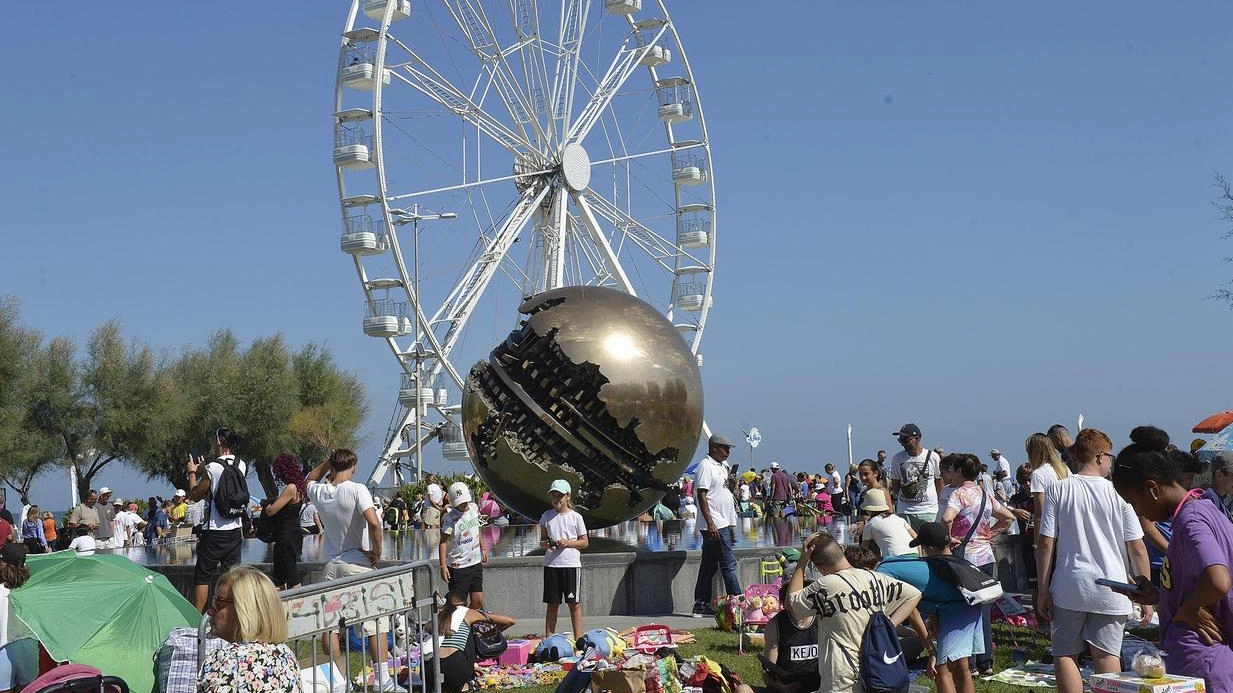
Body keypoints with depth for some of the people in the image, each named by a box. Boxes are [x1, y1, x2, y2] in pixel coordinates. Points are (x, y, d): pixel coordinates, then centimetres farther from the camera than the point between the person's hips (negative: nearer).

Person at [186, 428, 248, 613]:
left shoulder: (213, 468, -15)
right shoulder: (241, 466, 3)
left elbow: (195, 495, -4)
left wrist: (192, 473, 8)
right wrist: (204, 469, 19)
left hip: (214, 531, -6)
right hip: (235, 529, 6)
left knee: (202, 575, 4)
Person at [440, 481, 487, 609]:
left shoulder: (474, 508, 3)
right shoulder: (450, 518, -16)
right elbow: (443, 542, -17)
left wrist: (483, 548, 21)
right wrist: (443, 566, -23)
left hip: (476, 562, 6)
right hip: (458, 566, -6)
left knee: (478, 601, 4)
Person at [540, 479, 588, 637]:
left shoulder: (575, 517, 1)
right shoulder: (546, 516, 8)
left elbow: (585, 542, 4)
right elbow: (542, 540, 13)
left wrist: (568, 542, -12)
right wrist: (545, 544, -9)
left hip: (571, 564, -2)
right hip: (551, 564, 2)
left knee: (574, 603, 1)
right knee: (552, 604, 6)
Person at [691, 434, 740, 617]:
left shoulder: (720, 467, 19)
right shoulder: (705, 466, -11)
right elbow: (701, 495, -17)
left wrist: (732, 525, 23)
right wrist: (710, 523, -23)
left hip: (724, 524, 10)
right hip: (715, 525, -10)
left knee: (708, 566, 10)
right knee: (728, 564, -8)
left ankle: (701, 605, 14)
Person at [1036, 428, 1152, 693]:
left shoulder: (1058, 490, -2)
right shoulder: (1118, 493, -2)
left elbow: (1045, 544, -4)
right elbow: (1136, 548, -2)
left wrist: (1043, 589, 3)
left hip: (1069, 588, 0)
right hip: (1111, 590, 1)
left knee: (1065, 654, 6)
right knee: (1107, 654, 6)